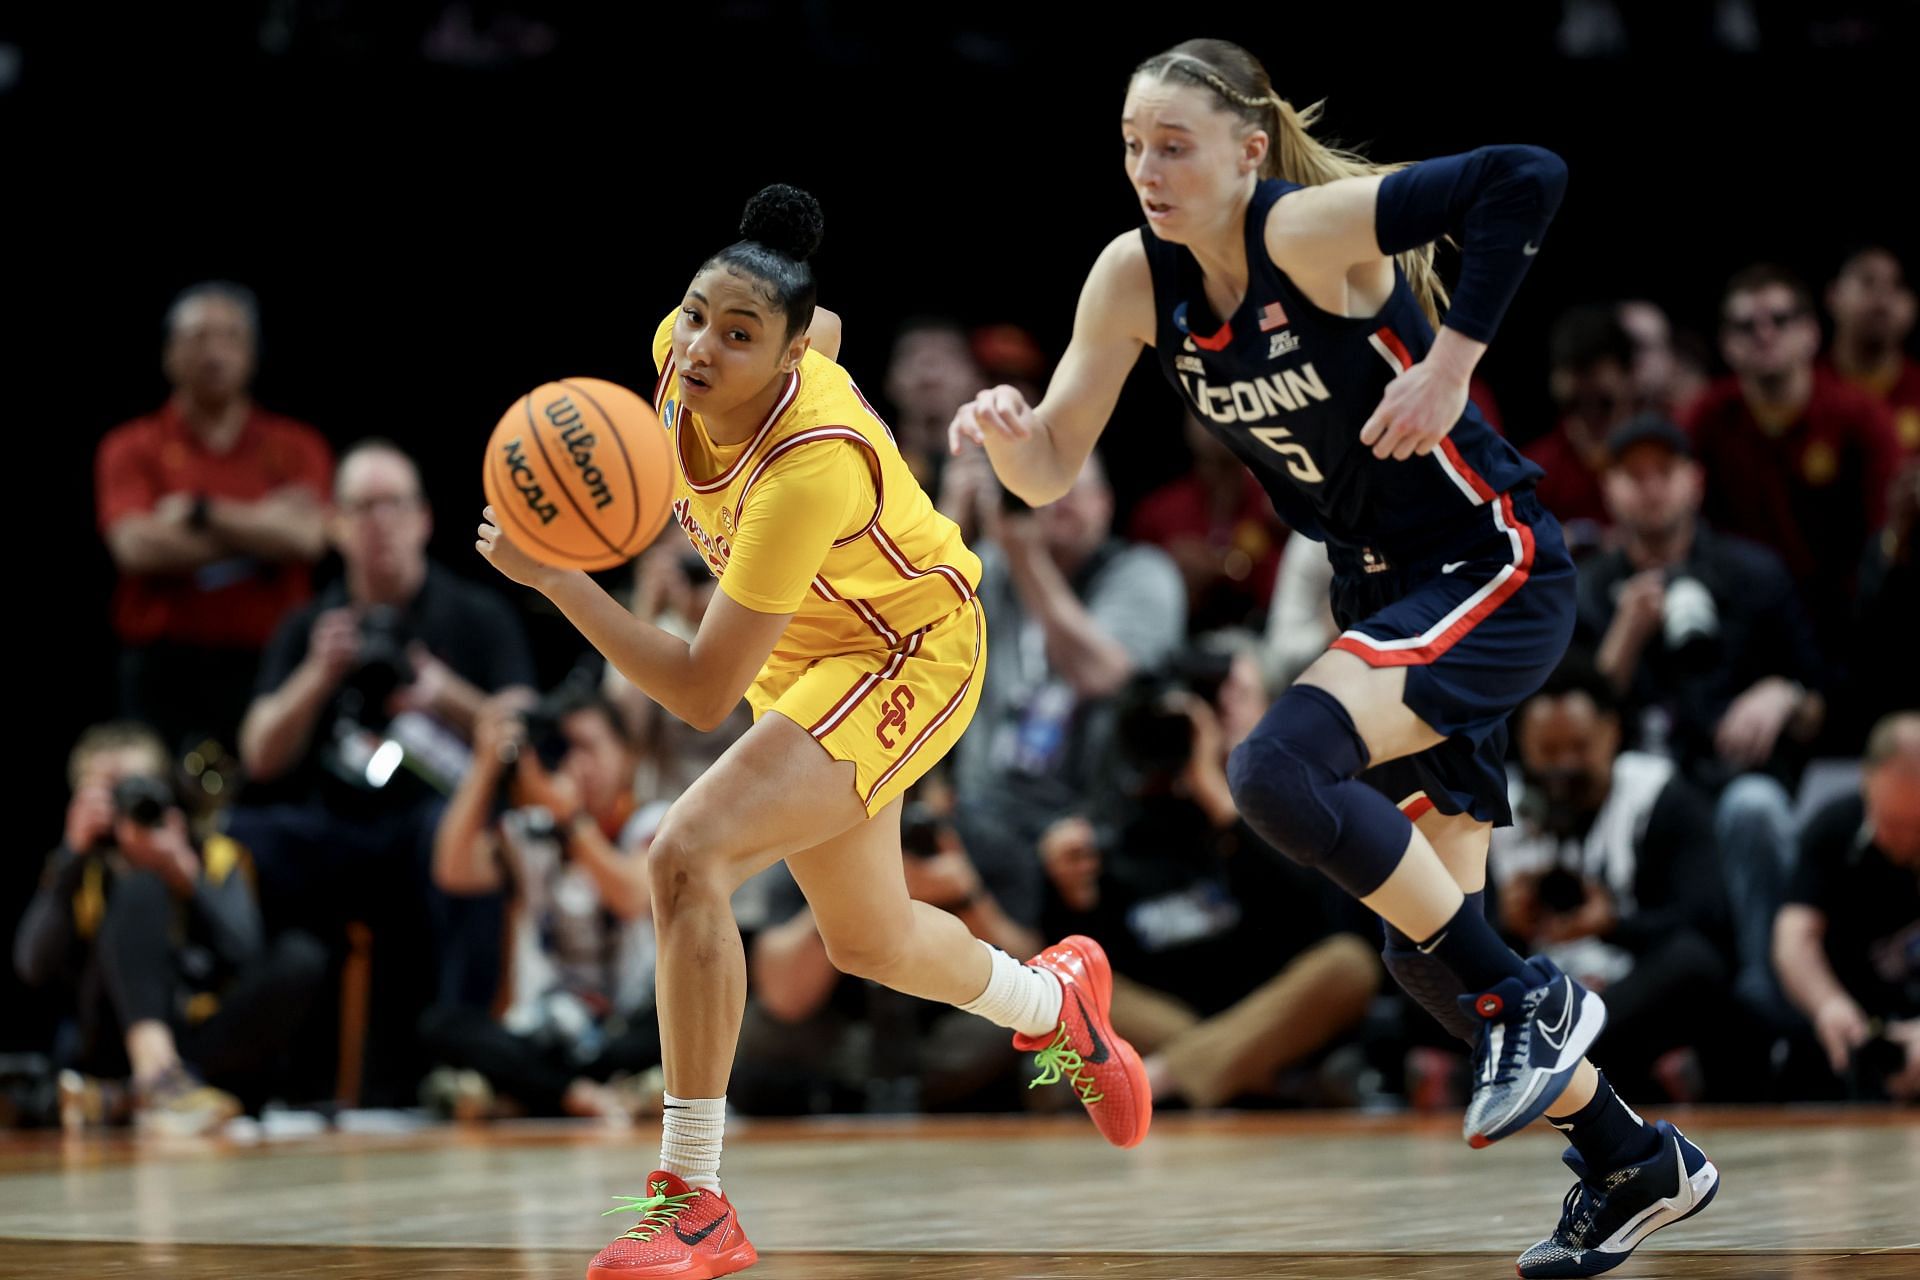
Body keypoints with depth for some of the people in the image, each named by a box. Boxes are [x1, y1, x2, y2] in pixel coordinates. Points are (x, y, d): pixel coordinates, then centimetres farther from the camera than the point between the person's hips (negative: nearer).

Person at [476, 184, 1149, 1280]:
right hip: (805, 651, 9)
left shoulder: (810, 469, -39)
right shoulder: (685, 351, -19)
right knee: (867, 942, 25)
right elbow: (827, 331, 7)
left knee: (687, 855, -28)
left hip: (908, 656, -9)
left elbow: (703, 693, -38)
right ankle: (1055, 1000, 59)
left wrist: (553, 577, -43)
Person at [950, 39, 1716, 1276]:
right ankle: (1636, 1163, 26)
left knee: (1279, 767, -29)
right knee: (1428, 949, 8)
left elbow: (1526, 177, -32)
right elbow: (1051, 472, 0)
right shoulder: (1137, 277, -2)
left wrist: (1451, 364, -29)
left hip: (1497, 570, -8)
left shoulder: (1310, 231, -21)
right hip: (1388, 595, 8)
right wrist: (1007, 428, -22)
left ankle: (1528, 1002, -13)